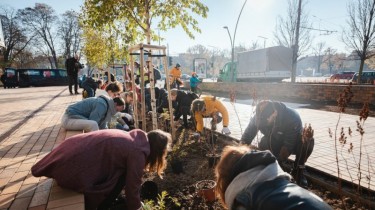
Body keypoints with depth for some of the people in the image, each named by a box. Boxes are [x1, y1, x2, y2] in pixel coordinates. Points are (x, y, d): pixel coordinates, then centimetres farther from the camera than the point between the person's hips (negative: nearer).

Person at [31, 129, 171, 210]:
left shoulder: (136, 138, 10)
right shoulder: (137, 152, -16)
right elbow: (132, 185, -6)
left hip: (72, 153, 9)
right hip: (75, 169, -9)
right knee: (120, 176, -1)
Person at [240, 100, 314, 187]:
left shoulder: (292, 118, -36)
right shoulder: (259, 116, -26)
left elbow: (288, 146, -32)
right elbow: (246, 138, -23)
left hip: (294, 143, -2)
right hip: (275, 143, 3)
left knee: (308, 140, -34)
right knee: (263, 144, -30)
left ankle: (298, 171, -12)